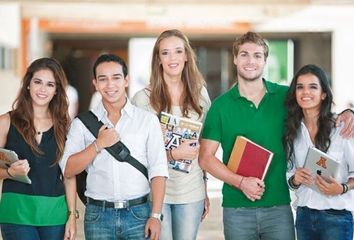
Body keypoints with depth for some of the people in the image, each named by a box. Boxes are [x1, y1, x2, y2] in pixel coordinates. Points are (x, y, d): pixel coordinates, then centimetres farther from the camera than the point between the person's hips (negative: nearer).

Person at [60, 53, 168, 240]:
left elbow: (158, 171, -1)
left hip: (138, 214, -1)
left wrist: (156, 216, -8)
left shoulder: (148, 120, 4)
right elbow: (67, 170, 0)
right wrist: (98, 145, -11)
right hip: (98, 216, 1)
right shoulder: (82, 123, 7)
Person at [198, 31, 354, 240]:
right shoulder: (221, 105, 2)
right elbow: (206, 157, 1)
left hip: (279, 206, 1)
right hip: (237, 207, -1)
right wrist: (240, 182, -12)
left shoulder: (285, 97, 4)